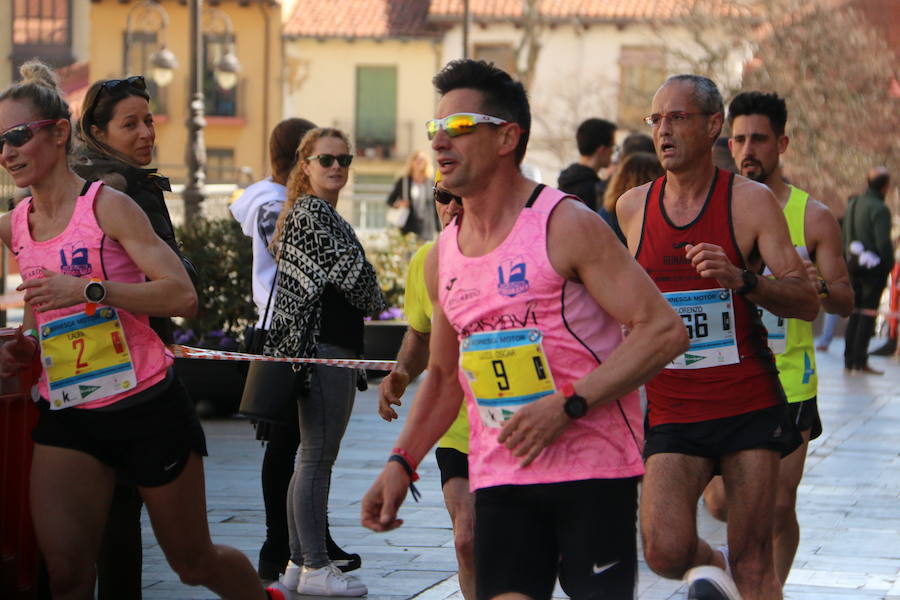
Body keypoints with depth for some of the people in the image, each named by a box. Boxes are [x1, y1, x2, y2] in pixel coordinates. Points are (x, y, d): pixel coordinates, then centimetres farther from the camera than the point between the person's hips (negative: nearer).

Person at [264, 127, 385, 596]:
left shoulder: (316, 212, 20)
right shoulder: (311, 213, -12)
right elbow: (351, 271, -15)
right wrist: (378, 307, 3)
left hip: (316, 349, 11)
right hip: (326, 350, -11)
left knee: (312, 457, 13)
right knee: (318, 458, -8)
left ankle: (299, 562, 18)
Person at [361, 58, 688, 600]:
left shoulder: (567, 226, -8)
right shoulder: (443, 258, 11)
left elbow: (664, 330, -13)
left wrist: (567, 405, -19)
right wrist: (401, 463, 11)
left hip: (593, 467, -5)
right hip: (498, 476, 5)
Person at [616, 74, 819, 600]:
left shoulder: (750, 201, -4)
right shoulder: (633, 207, 6)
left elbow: (808, 302, -10)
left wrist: (742, 279, -26)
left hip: (750, 405, -2)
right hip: (672, 413, 2)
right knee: (665, 551, -17)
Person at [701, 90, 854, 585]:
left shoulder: (813, 218, -1)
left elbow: (845, 304, 0)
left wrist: (821, 286, -22)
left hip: (788, 381, -1)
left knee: (779, 508, -1)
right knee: (720, 502, -4)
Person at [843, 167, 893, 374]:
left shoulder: (852, 204, 10)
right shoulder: (880, 209, -16)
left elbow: (845, 237, 15)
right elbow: (883, 242, -19)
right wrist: (890, 265, -8)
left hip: (854, 266, 7)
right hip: (874, 267, -7)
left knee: (855, 313, 13)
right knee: (868, 315, -4)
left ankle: (849, 360, 15)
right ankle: (860, 361, -5)